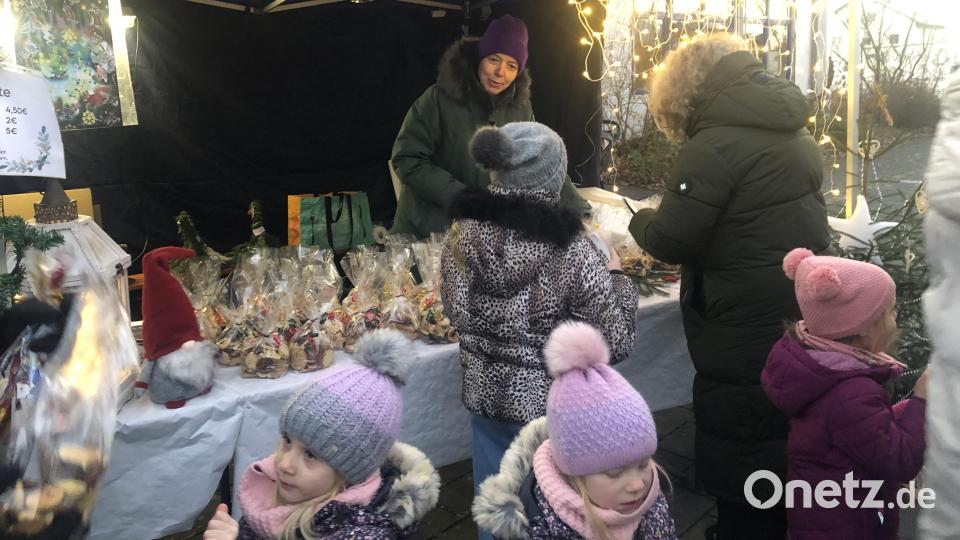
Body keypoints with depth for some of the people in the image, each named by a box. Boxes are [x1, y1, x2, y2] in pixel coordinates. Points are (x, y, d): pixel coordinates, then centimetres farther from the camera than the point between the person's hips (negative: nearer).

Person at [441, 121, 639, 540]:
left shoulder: (463, 233, -10)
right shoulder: (571, 250, -23)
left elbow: (457, 314, 4)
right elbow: (617, 341, -16)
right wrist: (616, 278, -2)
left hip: (484, 395, 4)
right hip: (550, 403, -4)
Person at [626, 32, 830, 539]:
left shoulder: (716, 144, -18)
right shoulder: (796, 135, 11)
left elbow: (670, 239, -18)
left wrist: (639, 219, 3)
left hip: (748, 339, -9)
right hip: (804, 323, 9)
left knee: (739, 480, 5)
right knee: (782, 459, 22)